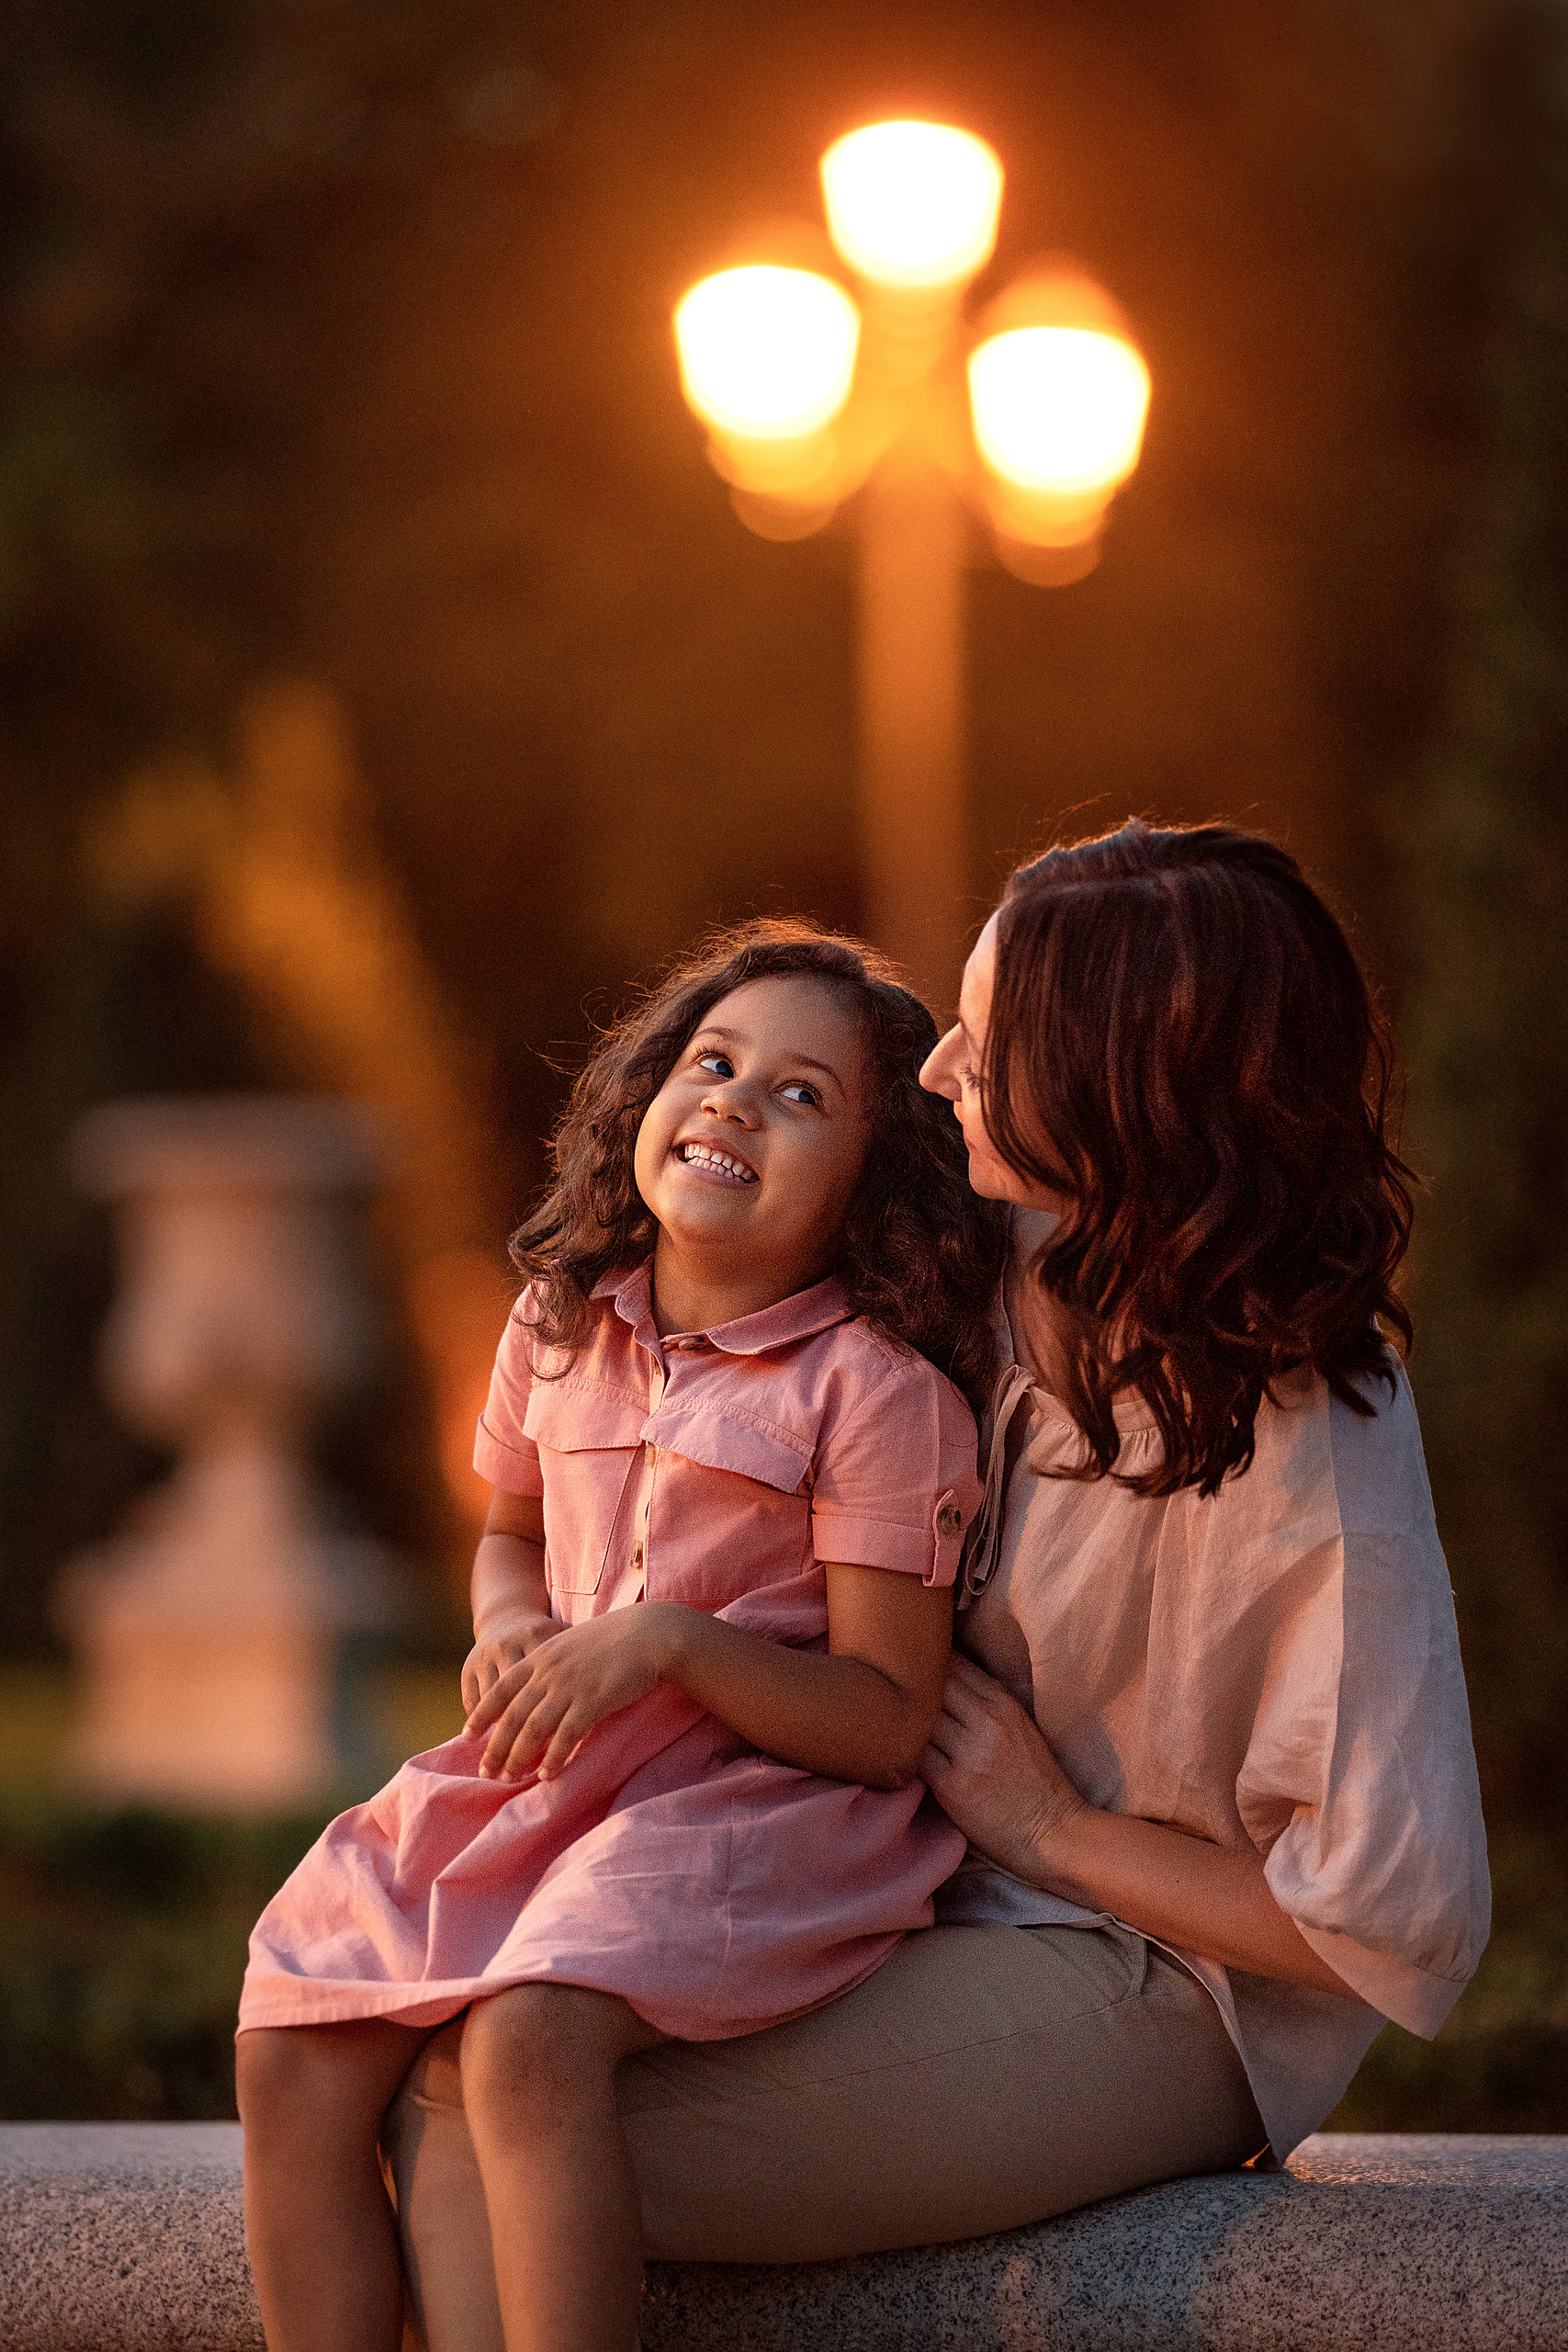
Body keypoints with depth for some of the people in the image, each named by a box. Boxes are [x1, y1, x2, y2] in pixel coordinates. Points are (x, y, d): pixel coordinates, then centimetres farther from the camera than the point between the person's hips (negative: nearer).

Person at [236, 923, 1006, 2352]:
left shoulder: (879, 1390, -9)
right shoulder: (561, 1323, 10)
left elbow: (889, 1722, -10)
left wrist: (668, 1646, -22)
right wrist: (512, 1631, 4)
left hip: (764, 1796, -6)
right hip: (547, 1775, 7)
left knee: (528, 2039, -33)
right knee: (292, 2047, -12)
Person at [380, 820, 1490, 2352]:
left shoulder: (1311, 1462, -23)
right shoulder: (1037, 1273, 1)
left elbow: (1402, 1927, -23)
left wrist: (1050, 1824, -14)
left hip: (1152, 1995, -8)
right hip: (953, 1907, 8)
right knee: (449, 2072, -9)